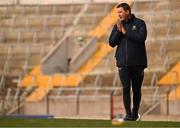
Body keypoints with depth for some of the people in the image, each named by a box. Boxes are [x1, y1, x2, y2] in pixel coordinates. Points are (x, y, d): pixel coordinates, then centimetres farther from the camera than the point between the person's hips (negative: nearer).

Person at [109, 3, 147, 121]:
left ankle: (135, 113, 22)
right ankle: (128, 114, -9)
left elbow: (141, 38, -16)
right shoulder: (117, 25, 8)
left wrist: (125, 32, -11)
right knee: (126, 88, -9)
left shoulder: (140, 23, 0)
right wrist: (119, 31, -9)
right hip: (123, 63, 1)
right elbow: (112, 43, 4)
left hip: (137, 63, -1)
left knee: (136, 89, 6)